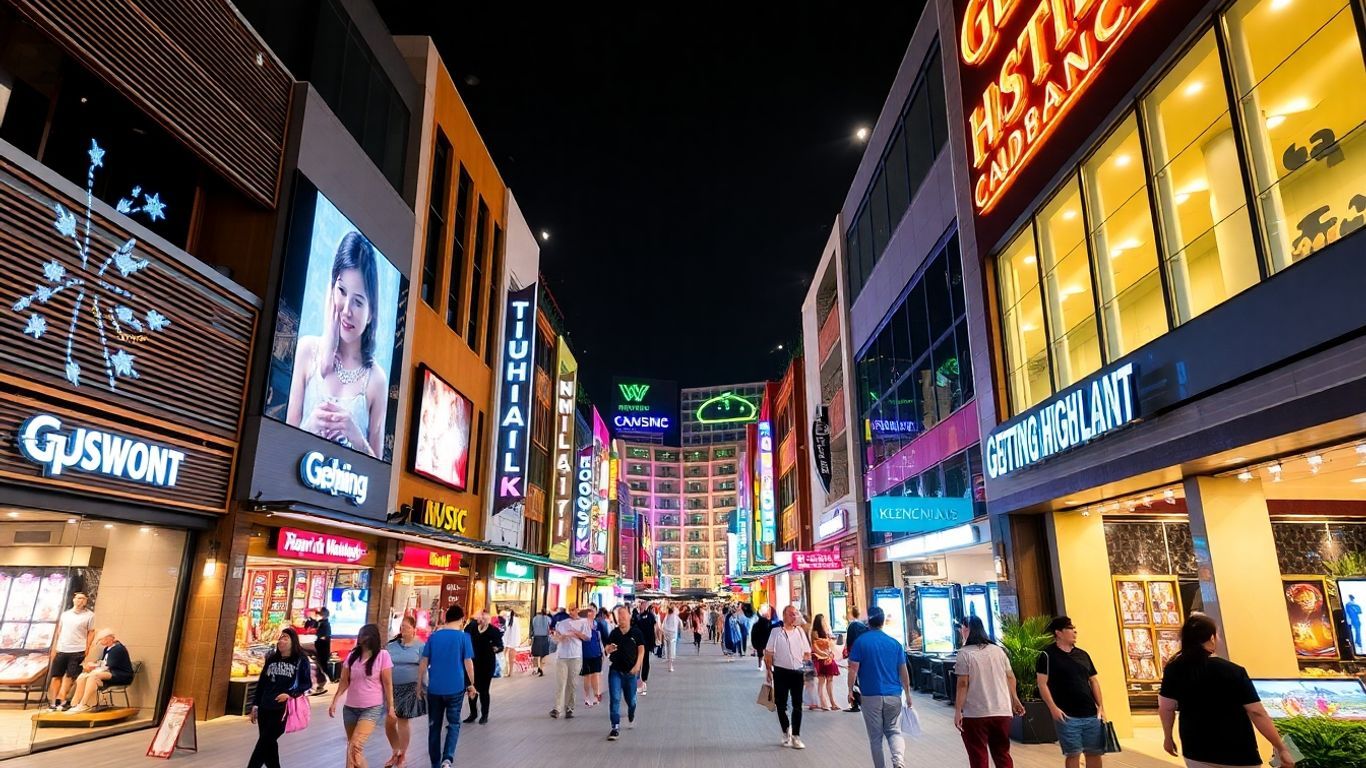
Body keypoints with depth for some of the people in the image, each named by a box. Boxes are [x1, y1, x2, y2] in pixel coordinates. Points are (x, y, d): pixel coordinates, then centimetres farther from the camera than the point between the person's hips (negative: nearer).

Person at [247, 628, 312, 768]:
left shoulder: (301, 660, -5)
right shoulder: (271, 658, 9)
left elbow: (307, 683, -6)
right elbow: (261, 683, 14)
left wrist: (290, 694, -19)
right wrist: (255, 705, 13)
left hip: (284, 708, -5)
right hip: (265, 708, 5)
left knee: (264, 742, -5)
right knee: (268, 743, 8)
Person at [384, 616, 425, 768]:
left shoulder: (420, 646, -4)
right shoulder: (391, 645, 4)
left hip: (410, 688, -3)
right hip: (392, 687, 3)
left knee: (403, 721, 2)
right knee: (389, 722, 4)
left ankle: (403, 755, 22)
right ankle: (395, 752, 28)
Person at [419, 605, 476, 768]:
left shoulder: (433, 636, 2)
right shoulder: (464, 637, -6)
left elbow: (423, 663, 3)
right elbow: (468, 663, -6)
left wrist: (419, 685, 12)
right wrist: (471, 684, 7)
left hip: (434, 688, 2)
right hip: (455, 688, -2)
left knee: (434, 726, 14)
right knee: (454, 724, 11)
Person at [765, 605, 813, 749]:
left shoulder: (800, 631, 4)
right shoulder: (776, 632, -4)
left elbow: (807, 652, 11)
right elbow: (768, 653, -2)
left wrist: (807, 665, -2)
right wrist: (769, 670, -7)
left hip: (797, 672, 2)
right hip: (781, 672, -2)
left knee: (797, 705, 4)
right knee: (781, 705, 8)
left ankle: (796, 736, 13)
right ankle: (786, 730, 30)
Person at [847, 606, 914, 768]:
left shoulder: (861, 641, -6)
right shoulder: (895, 643, 3)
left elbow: (853, 669, -10)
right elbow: (903, 672, 6)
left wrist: (851, 691, 1)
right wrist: (908, 695, 15)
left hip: (871, 696, -2)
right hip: (893, 695, 2)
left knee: (875, 737, 10)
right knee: (894, 731, 13)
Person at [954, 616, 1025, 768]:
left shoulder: (965, 653, -10)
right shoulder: (998, 650, 6)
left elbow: (963, 684, -14)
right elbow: (1010, 677, 10)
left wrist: (958, 711, -10)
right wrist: (1015, 700, 25)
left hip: (975, 714, -5)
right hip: (1002, 711, 5)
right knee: (1002, 754, 18)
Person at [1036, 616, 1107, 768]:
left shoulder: (1082, 654, 13)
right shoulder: (1047, 655, -6)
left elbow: (1093, 681, 17)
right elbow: (1042, 684, -9)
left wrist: (1101, 706, 9)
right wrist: (1053, 707, -17)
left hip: (1091, 714, 6)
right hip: (1067, 716, -6)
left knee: (1095, 753, 10)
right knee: (1073, 754, -2)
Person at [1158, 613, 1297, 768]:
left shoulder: (1174, 669, -6)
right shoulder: (1232, 671, -15)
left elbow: (1166, 708, -1)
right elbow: (1257, 712, -14)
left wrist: (1167, 737, 14)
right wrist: (1281, 748, -4)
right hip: (1237, 753, -2)